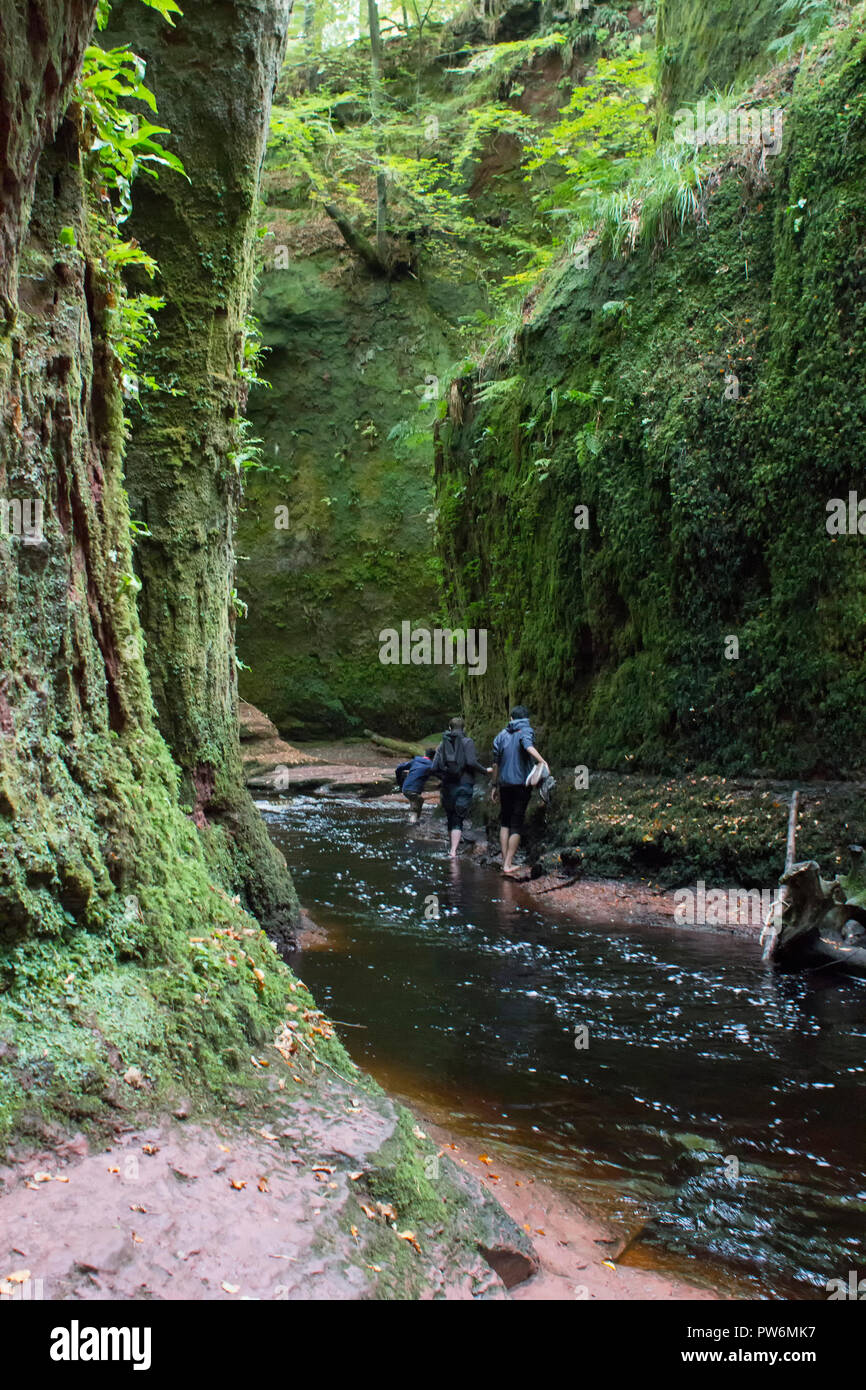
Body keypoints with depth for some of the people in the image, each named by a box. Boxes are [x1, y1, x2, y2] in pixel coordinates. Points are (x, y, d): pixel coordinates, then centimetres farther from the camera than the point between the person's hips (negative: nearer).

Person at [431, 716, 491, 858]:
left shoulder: (443, 744, 8)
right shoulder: (467, 742, -3)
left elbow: (435, 768, 1)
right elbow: (471, 762, -17)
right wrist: (485, 770, -2)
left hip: (447, 786, 4)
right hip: (464, 786, -4)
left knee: (450, 818, 17)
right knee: (458, 819, -4)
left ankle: (451, 848, 27)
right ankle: (453, 851, -17)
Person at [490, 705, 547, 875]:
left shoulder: (501, 735, 11)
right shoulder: (526, 730, -4)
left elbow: (496, 763, 12)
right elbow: (528, 745, -28)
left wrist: (494, 785, 19)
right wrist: (542, 761, -41)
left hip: (504, 783, 4)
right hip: (522, 783, -4)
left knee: (504, 822, 15)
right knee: (517, 824, 1)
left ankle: (505, 860, 10)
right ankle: (508, 864, -2)